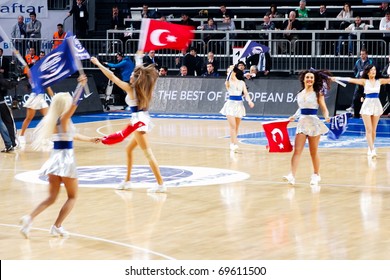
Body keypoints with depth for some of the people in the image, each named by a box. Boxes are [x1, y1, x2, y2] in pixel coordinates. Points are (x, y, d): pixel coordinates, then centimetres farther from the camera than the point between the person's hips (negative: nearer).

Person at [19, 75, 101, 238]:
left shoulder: (53, 120, 10)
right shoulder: (64, 119, -13)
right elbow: (75, 103, -31)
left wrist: (90, 139, 32)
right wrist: (81, 85, -36)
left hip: (55, 158, 7)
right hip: (65, 158, -7)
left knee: (51, 197, 12)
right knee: (72, 196, 10)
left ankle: (29, 218, -8)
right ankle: (57, 227, 5)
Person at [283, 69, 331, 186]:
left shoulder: (317, 93, -1)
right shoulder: (300, 94, 10)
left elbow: (324, 108, -3)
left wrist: (326, 117, -22)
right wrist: (294, 117, 11)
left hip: (313, 123, -3)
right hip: (302, 123, 3)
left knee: (313, 152, 7)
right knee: (297, 150, -9)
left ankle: (316, 175, 23)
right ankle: (292, 176, -17)